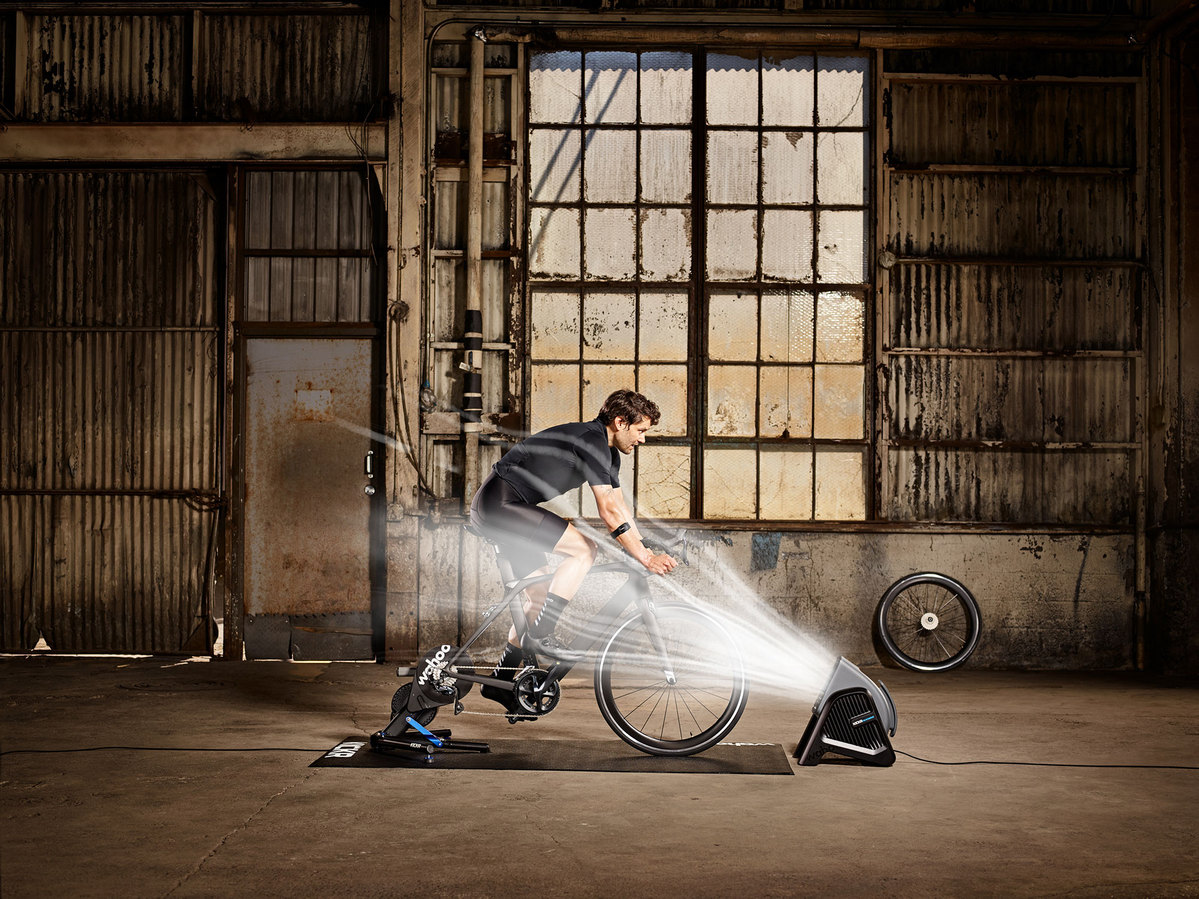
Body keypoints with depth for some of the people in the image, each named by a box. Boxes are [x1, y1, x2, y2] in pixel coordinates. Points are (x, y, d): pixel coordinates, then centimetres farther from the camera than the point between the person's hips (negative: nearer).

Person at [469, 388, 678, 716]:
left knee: (540, 596, 12)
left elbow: (620, 507, 16)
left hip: (495, 506, 11)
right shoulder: (590, 440, -18)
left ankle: (500, 681, 20)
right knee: (584, 548, -17)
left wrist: (647, 551, 8)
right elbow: (609, 511, -24)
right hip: (501, 503, -11)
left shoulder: (608, 451, 13)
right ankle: (542, 636, -14)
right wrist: (645, 558, -23)